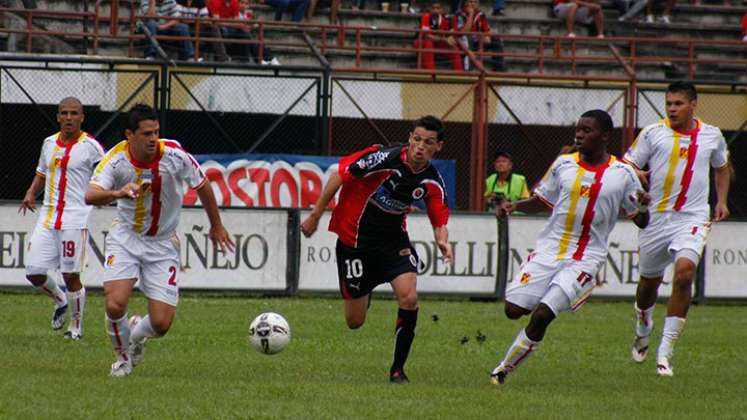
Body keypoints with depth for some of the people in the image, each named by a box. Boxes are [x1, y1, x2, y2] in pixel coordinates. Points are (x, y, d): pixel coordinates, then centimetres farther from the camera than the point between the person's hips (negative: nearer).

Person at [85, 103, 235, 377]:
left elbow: (202, 186, 0)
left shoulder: (174, 155, -18)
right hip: (125, 238, -1)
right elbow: (91, 196, -33)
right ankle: (123, 357, 12)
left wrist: (216, 227, 11)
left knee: (161, 324, -7)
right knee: (115, 305, -20)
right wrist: (118, 193, -54)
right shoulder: (116, 159, -19)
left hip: (162, 245, 1)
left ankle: (137, 333, 33)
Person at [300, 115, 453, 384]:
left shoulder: (432, 182, -8)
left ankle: (397, 369, -5)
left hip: (394, 241, 3)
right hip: (355, 239, -3)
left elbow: (439, 219, 1)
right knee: (355, 322, 1)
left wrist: (442, 240, -24)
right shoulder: (385, 158, -23)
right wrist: (315, 216, -12)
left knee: (408, 298, -22)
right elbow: (340, 174, -14)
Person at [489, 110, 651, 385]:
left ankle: (504, 370, -2)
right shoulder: (564, 164, 6)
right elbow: (542, 201, 18)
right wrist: (514, 206, -1)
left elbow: (641, 222, 4)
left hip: (585, 260, -4)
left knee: (541, 316, -17)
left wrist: (642, 207, -19)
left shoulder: (623, 174, -2)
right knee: (514, 309, -8)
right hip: (548, 250, 4)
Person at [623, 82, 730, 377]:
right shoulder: (653, 133, -2)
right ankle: (642, 333, 47)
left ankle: (665, 351, -20)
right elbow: (627, 166, 1)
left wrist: (721, 200, 12)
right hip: (656, 217, 1)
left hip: (693, 218, -1)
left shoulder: (712, 136, 5)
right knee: (649, 281, 14)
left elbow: (722, 167, 25)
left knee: (684, 271, -23)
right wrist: (636, 175, -22)